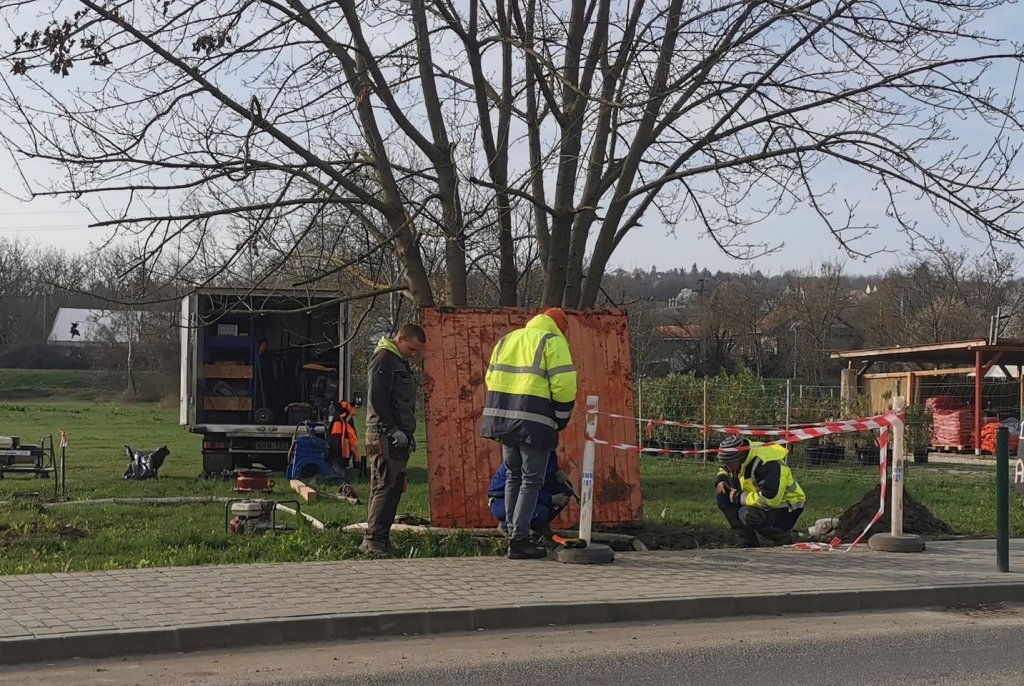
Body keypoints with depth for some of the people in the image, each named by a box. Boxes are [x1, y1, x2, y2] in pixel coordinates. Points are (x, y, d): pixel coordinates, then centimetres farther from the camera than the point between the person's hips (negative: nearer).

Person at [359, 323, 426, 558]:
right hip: (385, 435, -10)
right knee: (385, 486, -12)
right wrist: (393, 430, -18)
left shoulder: (400, 362, 22)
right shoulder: (384, 358, -9)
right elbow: (377, 399, -17)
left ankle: (381, 538, 11)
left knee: (394, 488, 8)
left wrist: (408, 433, 19)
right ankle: (373, 539, -12)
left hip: (398, 436, 10)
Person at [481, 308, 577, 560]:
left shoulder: (506, 340, 21)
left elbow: (491, 378, 20)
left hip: (501, 416, 7)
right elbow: (564, 384, -11)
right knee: (531, 480, -1)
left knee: (514, 477, 18)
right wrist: (561, 418, 1)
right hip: (534, 422, -7)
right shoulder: (553, 342, -1)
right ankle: (519, 540, -4)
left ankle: (513, 534, 21)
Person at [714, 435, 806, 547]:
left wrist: (739, 497, -26)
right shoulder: (740, 455, -4)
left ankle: (785, 538, -6)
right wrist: (721, 480, -7)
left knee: (747, 514, -35)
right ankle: (748, 543, 3)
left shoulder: (768, 466, -31)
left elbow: (769, 500, -36)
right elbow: (724, 470, 18)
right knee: (722, 494, -3)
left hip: (786, 510, -9)